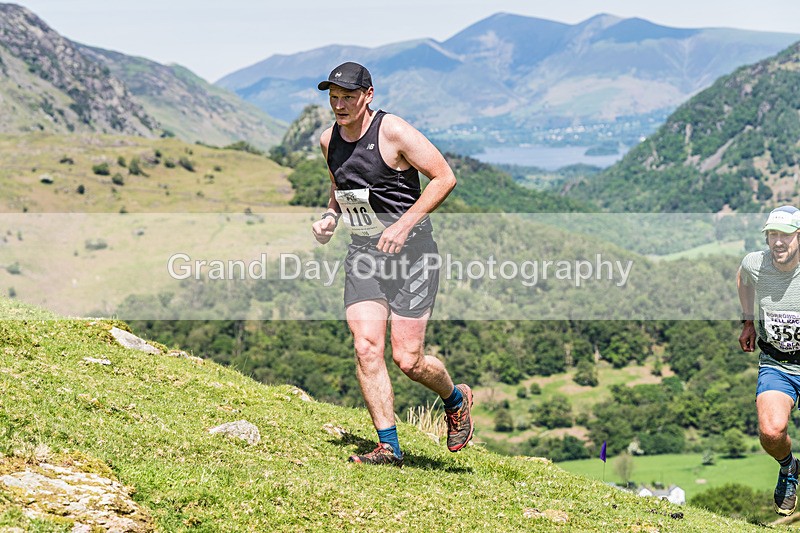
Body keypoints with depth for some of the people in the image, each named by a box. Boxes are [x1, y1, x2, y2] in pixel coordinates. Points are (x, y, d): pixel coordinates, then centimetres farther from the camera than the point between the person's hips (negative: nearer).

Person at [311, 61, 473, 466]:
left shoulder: (393, 132, -14)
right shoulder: (329, 140, 7)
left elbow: (445, 177, -12)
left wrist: (404, 224, -20)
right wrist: (330, 216, 5)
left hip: (410, 251, -5)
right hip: (363, 252, 5)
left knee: (407, 360, -6)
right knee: (366, 347, -12)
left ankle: (456, 400, 26)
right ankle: (388, 446, -5)